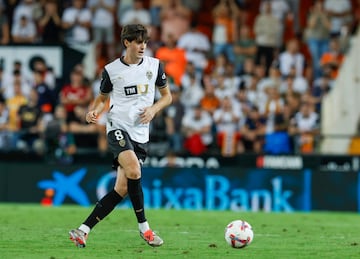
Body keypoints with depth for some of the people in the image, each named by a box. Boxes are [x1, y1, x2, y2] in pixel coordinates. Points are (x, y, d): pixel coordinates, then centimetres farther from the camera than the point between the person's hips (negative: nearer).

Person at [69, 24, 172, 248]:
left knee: (122, 189, -4)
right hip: (118, 127, -3)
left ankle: (84, 230, 3)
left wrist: (154, 108, -4)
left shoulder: (154, 65, 6)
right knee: (133, 171, -29)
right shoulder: (112, 69, 1)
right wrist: (94, 111, -7)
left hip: (141, 133, 4)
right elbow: (103, 97, 15)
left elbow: (167, 95, 16)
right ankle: (144, 227, -16)